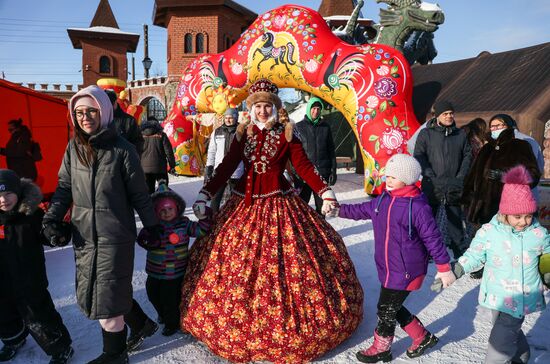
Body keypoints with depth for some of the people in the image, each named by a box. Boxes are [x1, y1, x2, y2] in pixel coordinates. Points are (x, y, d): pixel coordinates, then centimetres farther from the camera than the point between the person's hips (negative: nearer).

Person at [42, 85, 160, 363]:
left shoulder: (121, 149, -10)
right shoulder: (73, 148, 4)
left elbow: (139, 193, -5)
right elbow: (64, 187, 11)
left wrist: (152, 226, 1)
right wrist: (52, 218, -2)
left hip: (115, 236, -5)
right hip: (84, 235, 6)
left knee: (106, 298, 1)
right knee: (90, 293, 15)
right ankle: (142, 324, 37)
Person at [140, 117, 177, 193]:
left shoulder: (142, 135, 3)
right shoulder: (161, 135, -3)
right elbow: (168, 151, -5)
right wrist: (172, 165, 2)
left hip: (145, 168, 2)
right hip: (160, 167, -2)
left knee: (148, 190, 9)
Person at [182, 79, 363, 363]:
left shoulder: (287, 135, 0)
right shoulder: (243, 134, 7)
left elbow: (304, 167, -2)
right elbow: (226, 166, 6)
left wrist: (325, 192, -12)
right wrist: (205, 194, 0)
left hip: (279, 206, -2)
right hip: (244, 205, 3)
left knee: (284, 266, 0)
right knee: (237, 267, 7)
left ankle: (288, 322, 21)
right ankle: (240, 323, 28)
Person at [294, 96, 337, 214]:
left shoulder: (325, 127, 9)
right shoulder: (299, 127, 1)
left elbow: (331, 150, 11)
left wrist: (333, 171, 5)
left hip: (323, 172, 3)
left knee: (321, 205, 11)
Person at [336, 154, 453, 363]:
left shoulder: (418, 207, -20)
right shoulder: (383, 199, 2)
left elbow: (433, 239, -15)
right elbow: (363, 210, 16)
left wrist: (444, 268, -11)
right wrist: (338, 210, 13)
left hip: (405, 272, -7)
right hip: (387, 268, 7)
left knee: (386, 310, 7)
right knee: (392, 308, 19)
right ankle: (423, 338, 40)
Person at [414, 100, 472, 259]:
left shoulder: (460, 134, 10)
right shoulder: (426, 134, 0)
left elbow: (468, 155, 12)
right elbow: (419, 156, -5)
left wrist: (460, 177, -1)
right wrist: (431, 176, -13)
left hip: (453, 187, 3)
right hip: (431, 186, -2)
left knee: (455, 219, 13)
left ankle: (460, 251, 25)